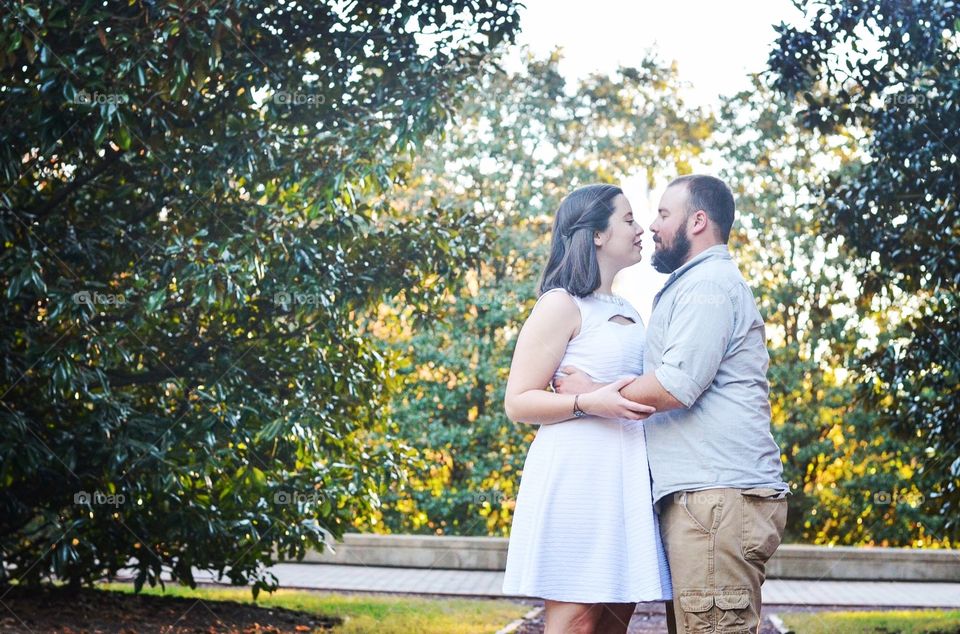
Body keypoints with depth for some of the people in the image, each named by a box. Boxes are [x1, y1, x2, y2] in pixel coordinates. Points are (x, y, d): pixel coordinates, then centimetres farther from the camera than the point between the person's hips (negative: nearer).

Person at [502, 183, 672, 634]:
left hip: (626, 479, 8)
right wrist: (589, 403, -22)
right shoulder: (562, 305, -4)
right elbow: (518, 403, -9)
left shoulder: (626, 312, 20)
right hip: (579, 476, -8)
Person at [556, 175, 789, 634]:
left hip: (719, 497, -11)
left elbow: (677, 385, -18)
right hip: (705, 495, 11)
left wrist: (591, 393, -6)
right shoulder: (696, 284, 27)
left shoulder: (708, 283, -7)